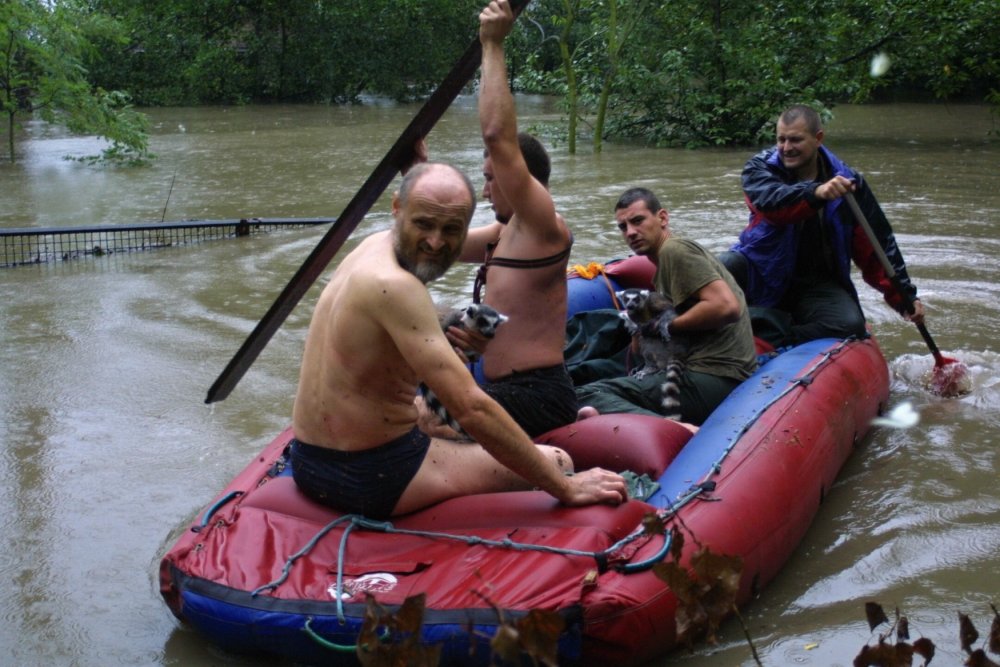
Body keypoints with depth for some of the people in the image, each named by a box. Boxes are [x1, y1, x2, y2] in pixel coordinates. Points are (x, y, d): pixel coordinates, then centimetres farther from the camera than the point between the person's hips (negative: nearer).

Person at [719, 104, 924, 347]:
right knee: (726, 266, -32)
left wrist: (904, 295, -3)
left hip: (819, 286, 1)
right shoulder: (761, 167, -4)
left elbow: (880, 246, 3)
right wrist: (815, 193, -47)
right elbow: (768, 199, -30)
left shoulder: (849, 181, -1)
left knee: (851, 324, -28)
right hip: (763, 274, -1)